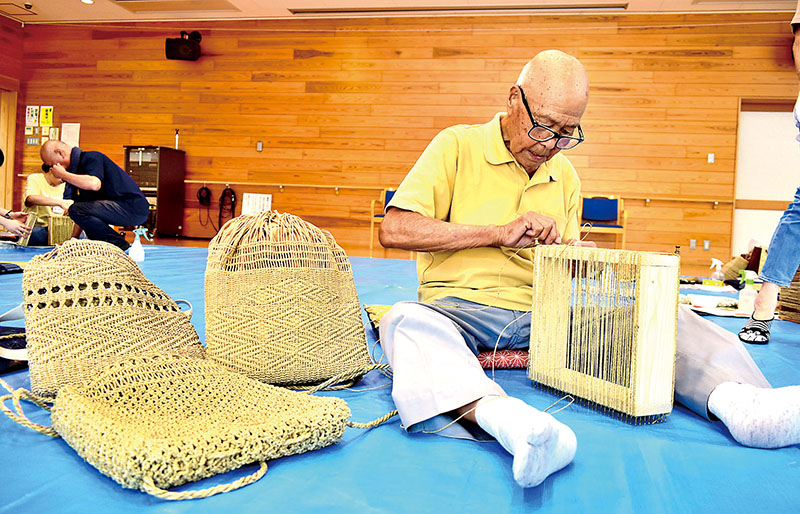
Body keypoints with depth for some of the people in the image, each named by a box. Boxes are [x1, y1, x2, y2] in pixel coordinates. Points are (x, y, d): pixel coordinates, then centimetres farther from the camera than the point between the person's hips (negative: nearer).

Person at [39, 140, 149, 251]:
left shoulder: (91, 158, -9)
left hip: (133, 207, -10)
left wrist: (63, 174, -16)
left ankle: (121, 246, -11)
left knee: (76, 210, -20)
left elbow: (94, 184, -31)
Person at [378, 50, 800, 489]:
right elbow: (395, 230, -11)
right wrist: (500, 232, -13)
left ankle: (734, 398, -38)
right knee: (406, 321, -37)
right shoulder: (458, 145, 1)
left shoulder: (565, 177, 17)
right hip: (460, 308, -4)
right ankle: (503, 418, -59)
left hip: (543, 315, 4)